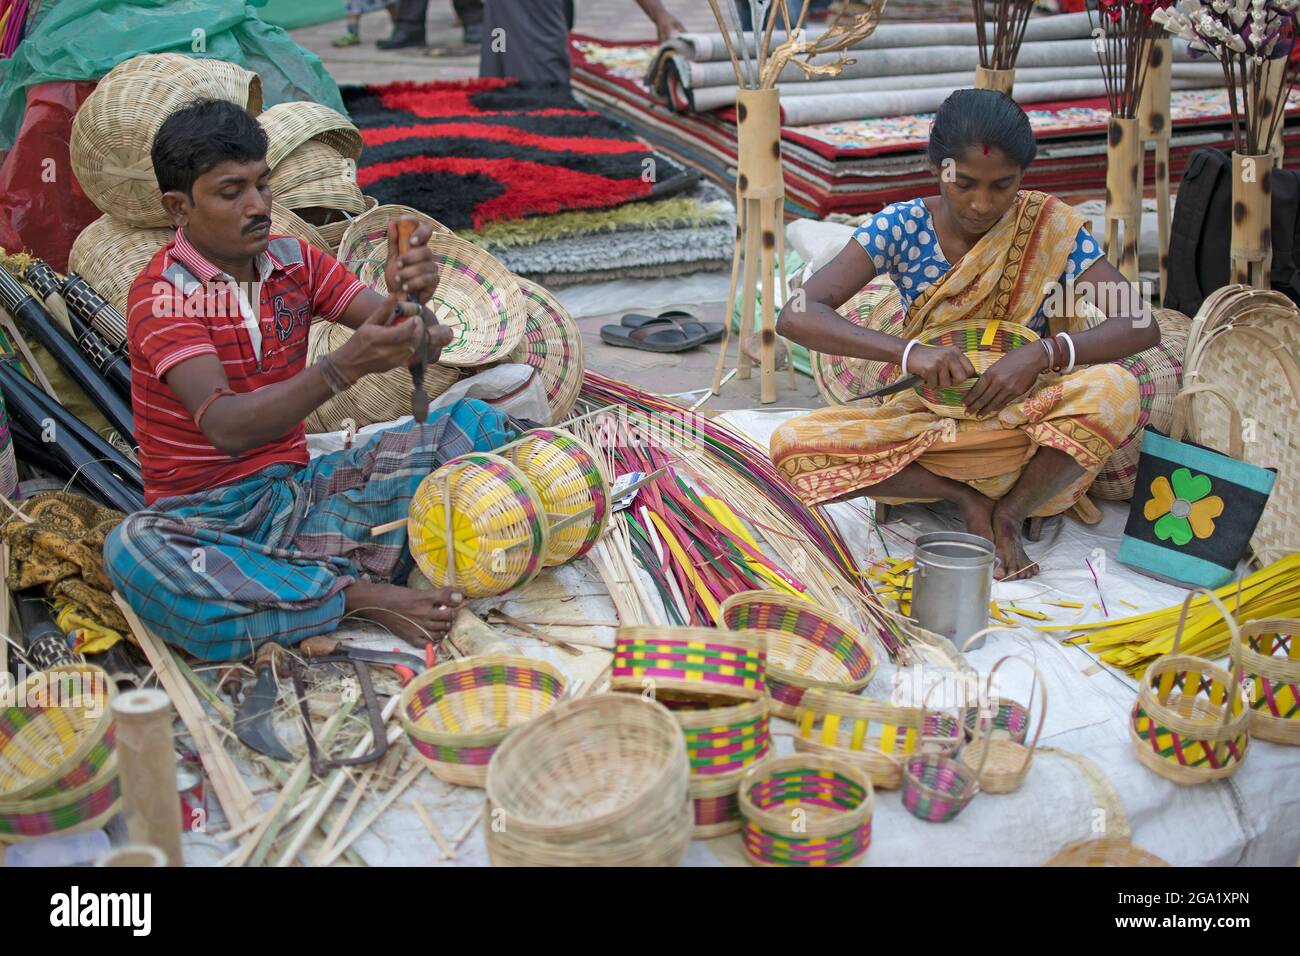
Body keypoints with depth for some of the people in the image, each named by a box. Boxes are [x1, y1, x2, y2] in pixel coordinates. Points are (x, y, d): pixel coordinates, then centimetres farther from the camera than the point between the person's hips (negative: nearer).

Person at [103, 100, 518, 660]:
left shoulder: (293, 260, 5)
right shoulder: (161, 294, -13)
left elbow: (400, 340, -3)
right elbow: (225, 428, -27)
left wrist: (410, 295, -27)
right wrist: (345, 367, -40)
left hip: (296, 487, 5)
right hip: (209, 513, -5)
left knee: (474, 423, -9)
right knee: (134, 551, -40)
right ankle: (358, 595, -29)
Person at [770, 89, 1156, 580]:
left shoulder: (1050, 225, -8)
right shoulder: (902, 227, -9)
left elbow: (1142, 326, -13)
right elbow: (796, 316, -19)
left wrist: (1043, 354, -31)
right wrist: (907, 350, -33)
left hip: (1023, 422, 0)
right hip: (923, 413, 1)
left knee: (1114, 389, -32)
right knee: (792, 445, -25)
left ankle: (1010, 513, -13)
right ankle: (966, 496, -13)